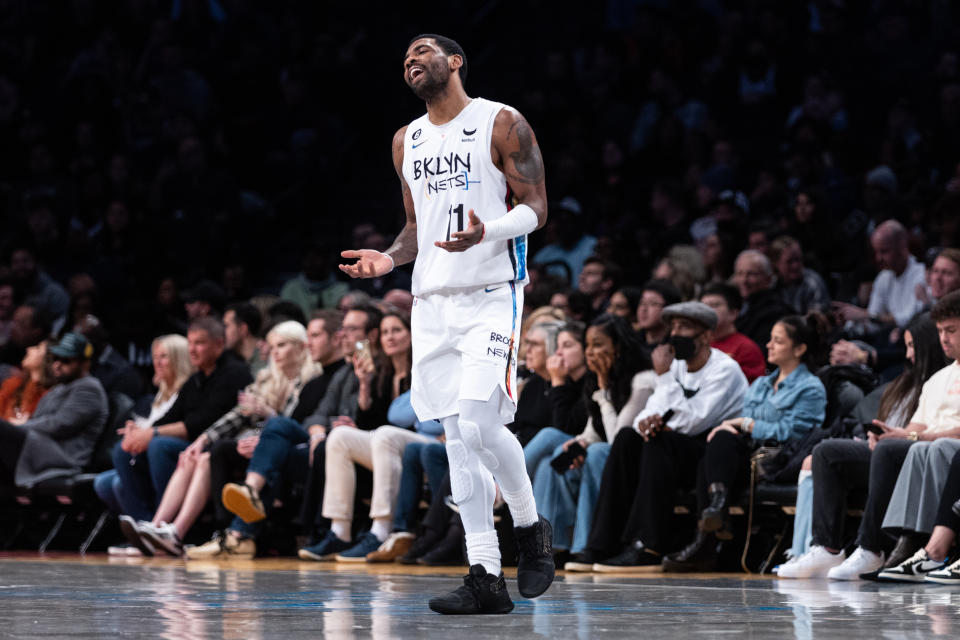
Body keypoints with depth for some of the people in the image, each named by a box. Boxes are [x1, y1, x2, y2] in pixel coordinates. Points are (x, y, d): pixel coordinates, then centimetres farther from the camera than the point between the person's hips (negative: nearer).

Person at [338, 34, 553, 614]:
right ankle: (486, 579, 2)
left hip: (491, 294, -6)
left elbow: (536, 208, -7)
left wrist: (487, 232, -26)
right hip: (433, 300, 6)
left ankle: (532, 527, 7)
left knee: (479, 424, -19)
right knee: (458, 438, 1)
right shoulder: (407, 142, 16)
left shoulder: (502, 124, -3)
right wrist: (390, 259, 3)